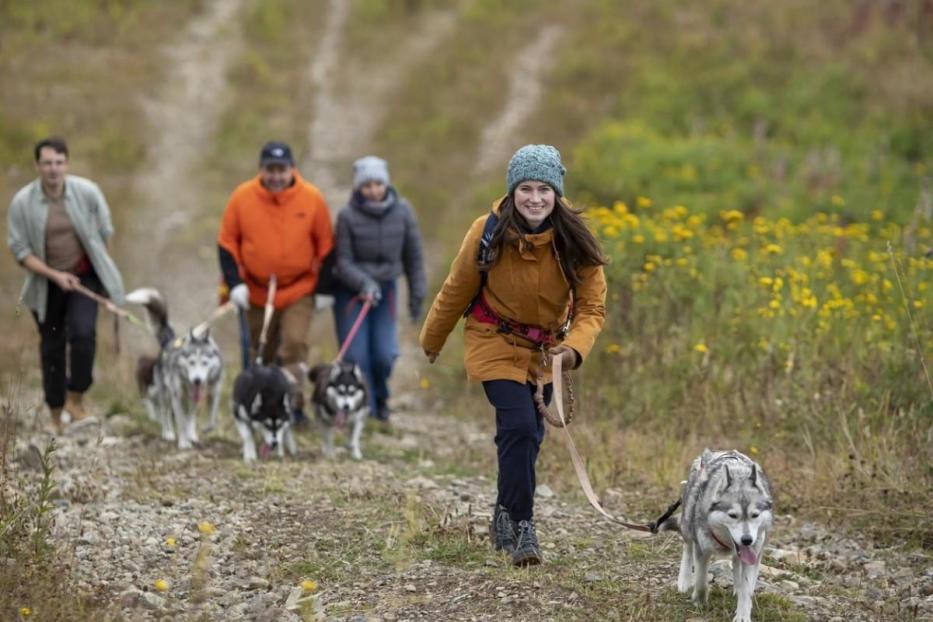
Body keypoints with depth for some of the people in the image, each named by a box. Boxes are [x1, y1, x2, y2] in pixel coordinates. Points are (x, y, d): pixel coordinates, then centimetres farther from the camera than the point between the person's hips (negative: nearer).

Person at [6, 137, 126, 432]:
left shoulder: (87, 192, -11)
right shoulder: (22, 202, -13)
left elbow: (103, 233, 3)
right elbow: (19, 249, -10)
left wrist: (100, 269, 10)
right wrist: (54, 275, -18)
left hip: (84, 276, 0)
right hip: (47, 281, 0)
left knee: (83, 332, -22)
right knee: (52, 346, 8)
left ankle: (76, 400, -5)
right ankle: (56, 416, 21)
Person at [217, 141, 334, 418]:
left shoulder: (312, 198, -7)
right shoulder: (242, 197, -6)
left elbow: (325, 245, 2)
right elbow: (227, 242, 1)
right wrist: (234, 283, -6)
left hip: (299, 291, -2)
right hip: (257, 291, 2)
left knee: (295, 344, -18)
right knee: (261, 353, 12)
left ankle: (293, 404, -12)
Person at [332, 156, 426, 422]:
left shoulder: (402, 211, -6)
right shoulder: (348, 216, -13)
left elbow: (413, 255, 3)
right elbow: (343, 261, -11)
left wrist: (417, 294, 6)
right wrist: (364, 284, -26)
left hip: (385, 289, 2)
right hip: (350, 290, -2)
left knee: (385, 354, -6)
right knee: (356, 355, -9)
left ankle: (379, 397, 24)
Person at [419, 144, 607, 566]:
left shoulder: (575, 242, -17)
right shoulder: (488, 233, -20)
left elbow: (592, 306, -13)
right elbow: (457, 291, -5)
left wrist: (573, 348, -33)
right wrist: (432, 341, 9)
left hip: (544, 350, 3)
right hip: (495, 342, -3)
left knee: (527, 435, 14)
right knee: (519, 424, -22)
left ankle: (505, 519, 36)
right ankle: (521, 525, -12)